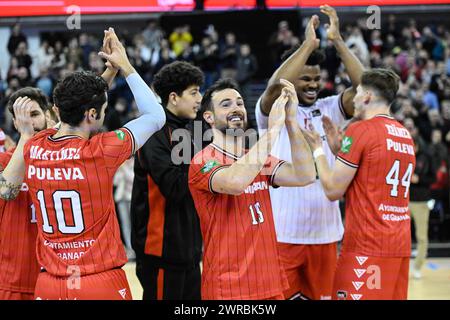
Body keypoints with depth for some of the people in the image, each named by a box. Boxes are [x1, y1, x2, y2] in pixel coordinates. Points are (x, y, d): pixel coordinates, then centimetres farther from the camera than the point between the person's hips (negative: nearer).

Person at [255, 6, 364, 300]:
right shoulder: (273, 111, -4)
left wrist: (337, 39, -11)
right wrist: (308, 44, -19)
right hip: (282, 233, -4)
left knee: (322, 295, 13)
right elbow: (275, 87, -26)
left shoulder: (330, 109, 7)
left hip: (325, 231, 4)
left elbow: (363, 86, -7)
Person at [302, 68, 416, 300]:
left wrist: (318, 149, 4)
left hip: (366, 245, -8)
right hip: (400, 245, 8)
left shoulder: (360, 130, -10)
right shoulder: (406, 135, 13)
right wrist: (338, 147, 21)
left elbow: (333, 190, -9)